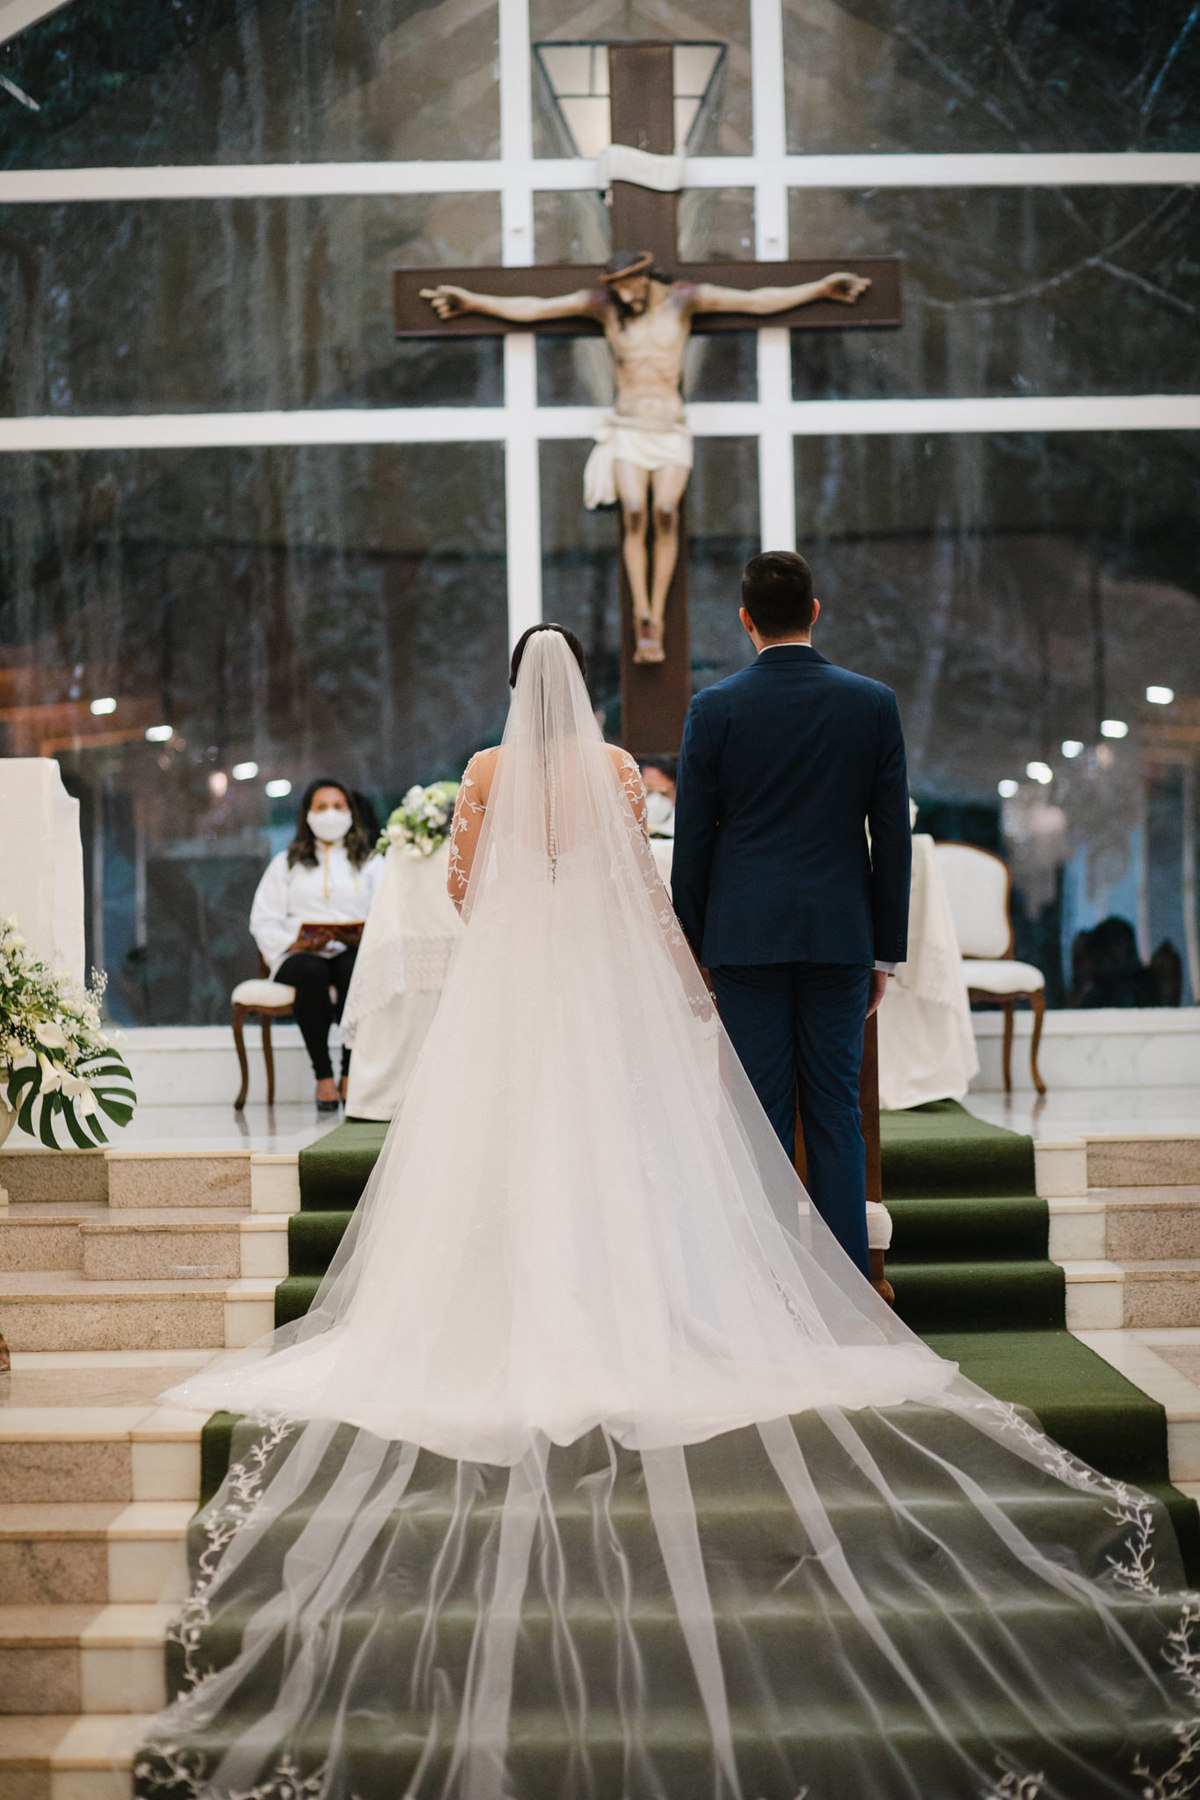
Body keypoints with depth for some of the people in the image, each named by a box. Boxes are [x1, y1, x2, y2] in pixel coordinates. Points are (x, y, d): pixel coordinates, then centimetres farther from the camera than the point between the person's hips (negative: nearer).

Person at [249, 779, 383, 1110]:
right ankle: (323, 1077, -36)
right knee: (311, 972, -38)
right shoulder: (286, 863, 21)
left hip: (355, 950, 0)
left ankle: (350, 1076, -36)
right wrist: (294, 944, -10)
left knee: (354, 969, -38)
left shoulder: (370, 862, 22)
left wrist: (365, 937, -15)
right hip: (300, 955, 0)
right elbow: (263, 921, 9)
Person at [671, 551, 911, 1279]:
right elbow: (893, 837, 3)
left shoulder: (714, 709, -3)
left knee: (760, 1116, 2)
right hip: (840, 936, 1)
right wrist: (886, 952, 10)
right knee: (836, 1115, 6)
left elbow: (692, 842, -1)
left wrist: (687, 950, 8)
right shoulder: (874, 703, 1)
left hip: (746, 937, -1)